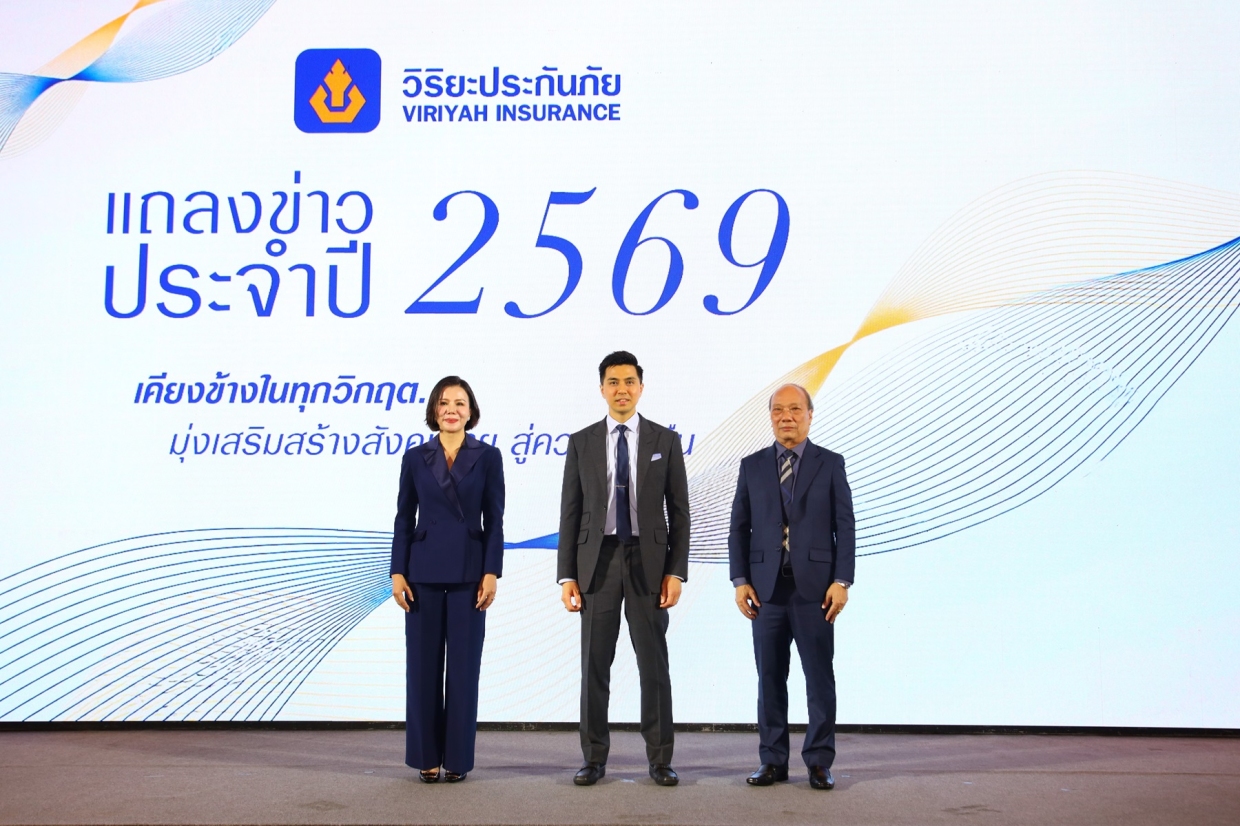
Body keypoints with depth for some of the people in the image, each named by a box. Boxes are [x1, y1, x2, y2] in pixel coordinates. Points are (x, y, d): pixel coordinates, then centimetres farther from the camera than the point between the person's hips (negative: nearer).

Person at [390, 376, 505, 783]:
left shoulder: (487, 457, 2)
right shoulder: (415, 458, 5)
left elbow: (494, 519, 0)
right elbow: (404, 518, 5)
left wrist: (491, 572, -8)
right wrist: (397, 572, -2)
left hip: (468, 571, -1)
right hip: (423, 570, 1)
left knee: (464, 663, 2)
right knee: (423, 662, 4)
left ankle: (458, 757, 12)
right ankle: (426, 756, 14)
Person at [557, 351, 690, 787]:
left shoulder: (665, 440, 4)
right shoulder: (581, 442, 5)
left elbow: (679, 511, 3)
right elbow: (570, 513, 4)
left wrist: (676, 571, -5)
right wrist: (566, 575, -2)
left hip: (649, 562, -1)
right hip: (598, 560, 1)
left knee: (654, 664, 3)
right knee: (594, 664, 4)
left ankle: (659, 759, 12)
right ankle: (594, 758, 14)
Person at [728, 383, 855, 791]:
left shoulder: (831, 464, 4)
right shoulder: (752, 465, 9)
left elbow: (845, 527, 1)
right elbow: (739, 527, 8)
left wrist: (842, 581, -8)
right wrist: (739, 580, -1)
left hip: (815, 588, -1)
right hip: (766, 587, 2)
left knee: (820, 678, 2)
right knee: (770, 678, 6)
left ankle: (819, 762, 12)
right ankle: (773, 761, 15)